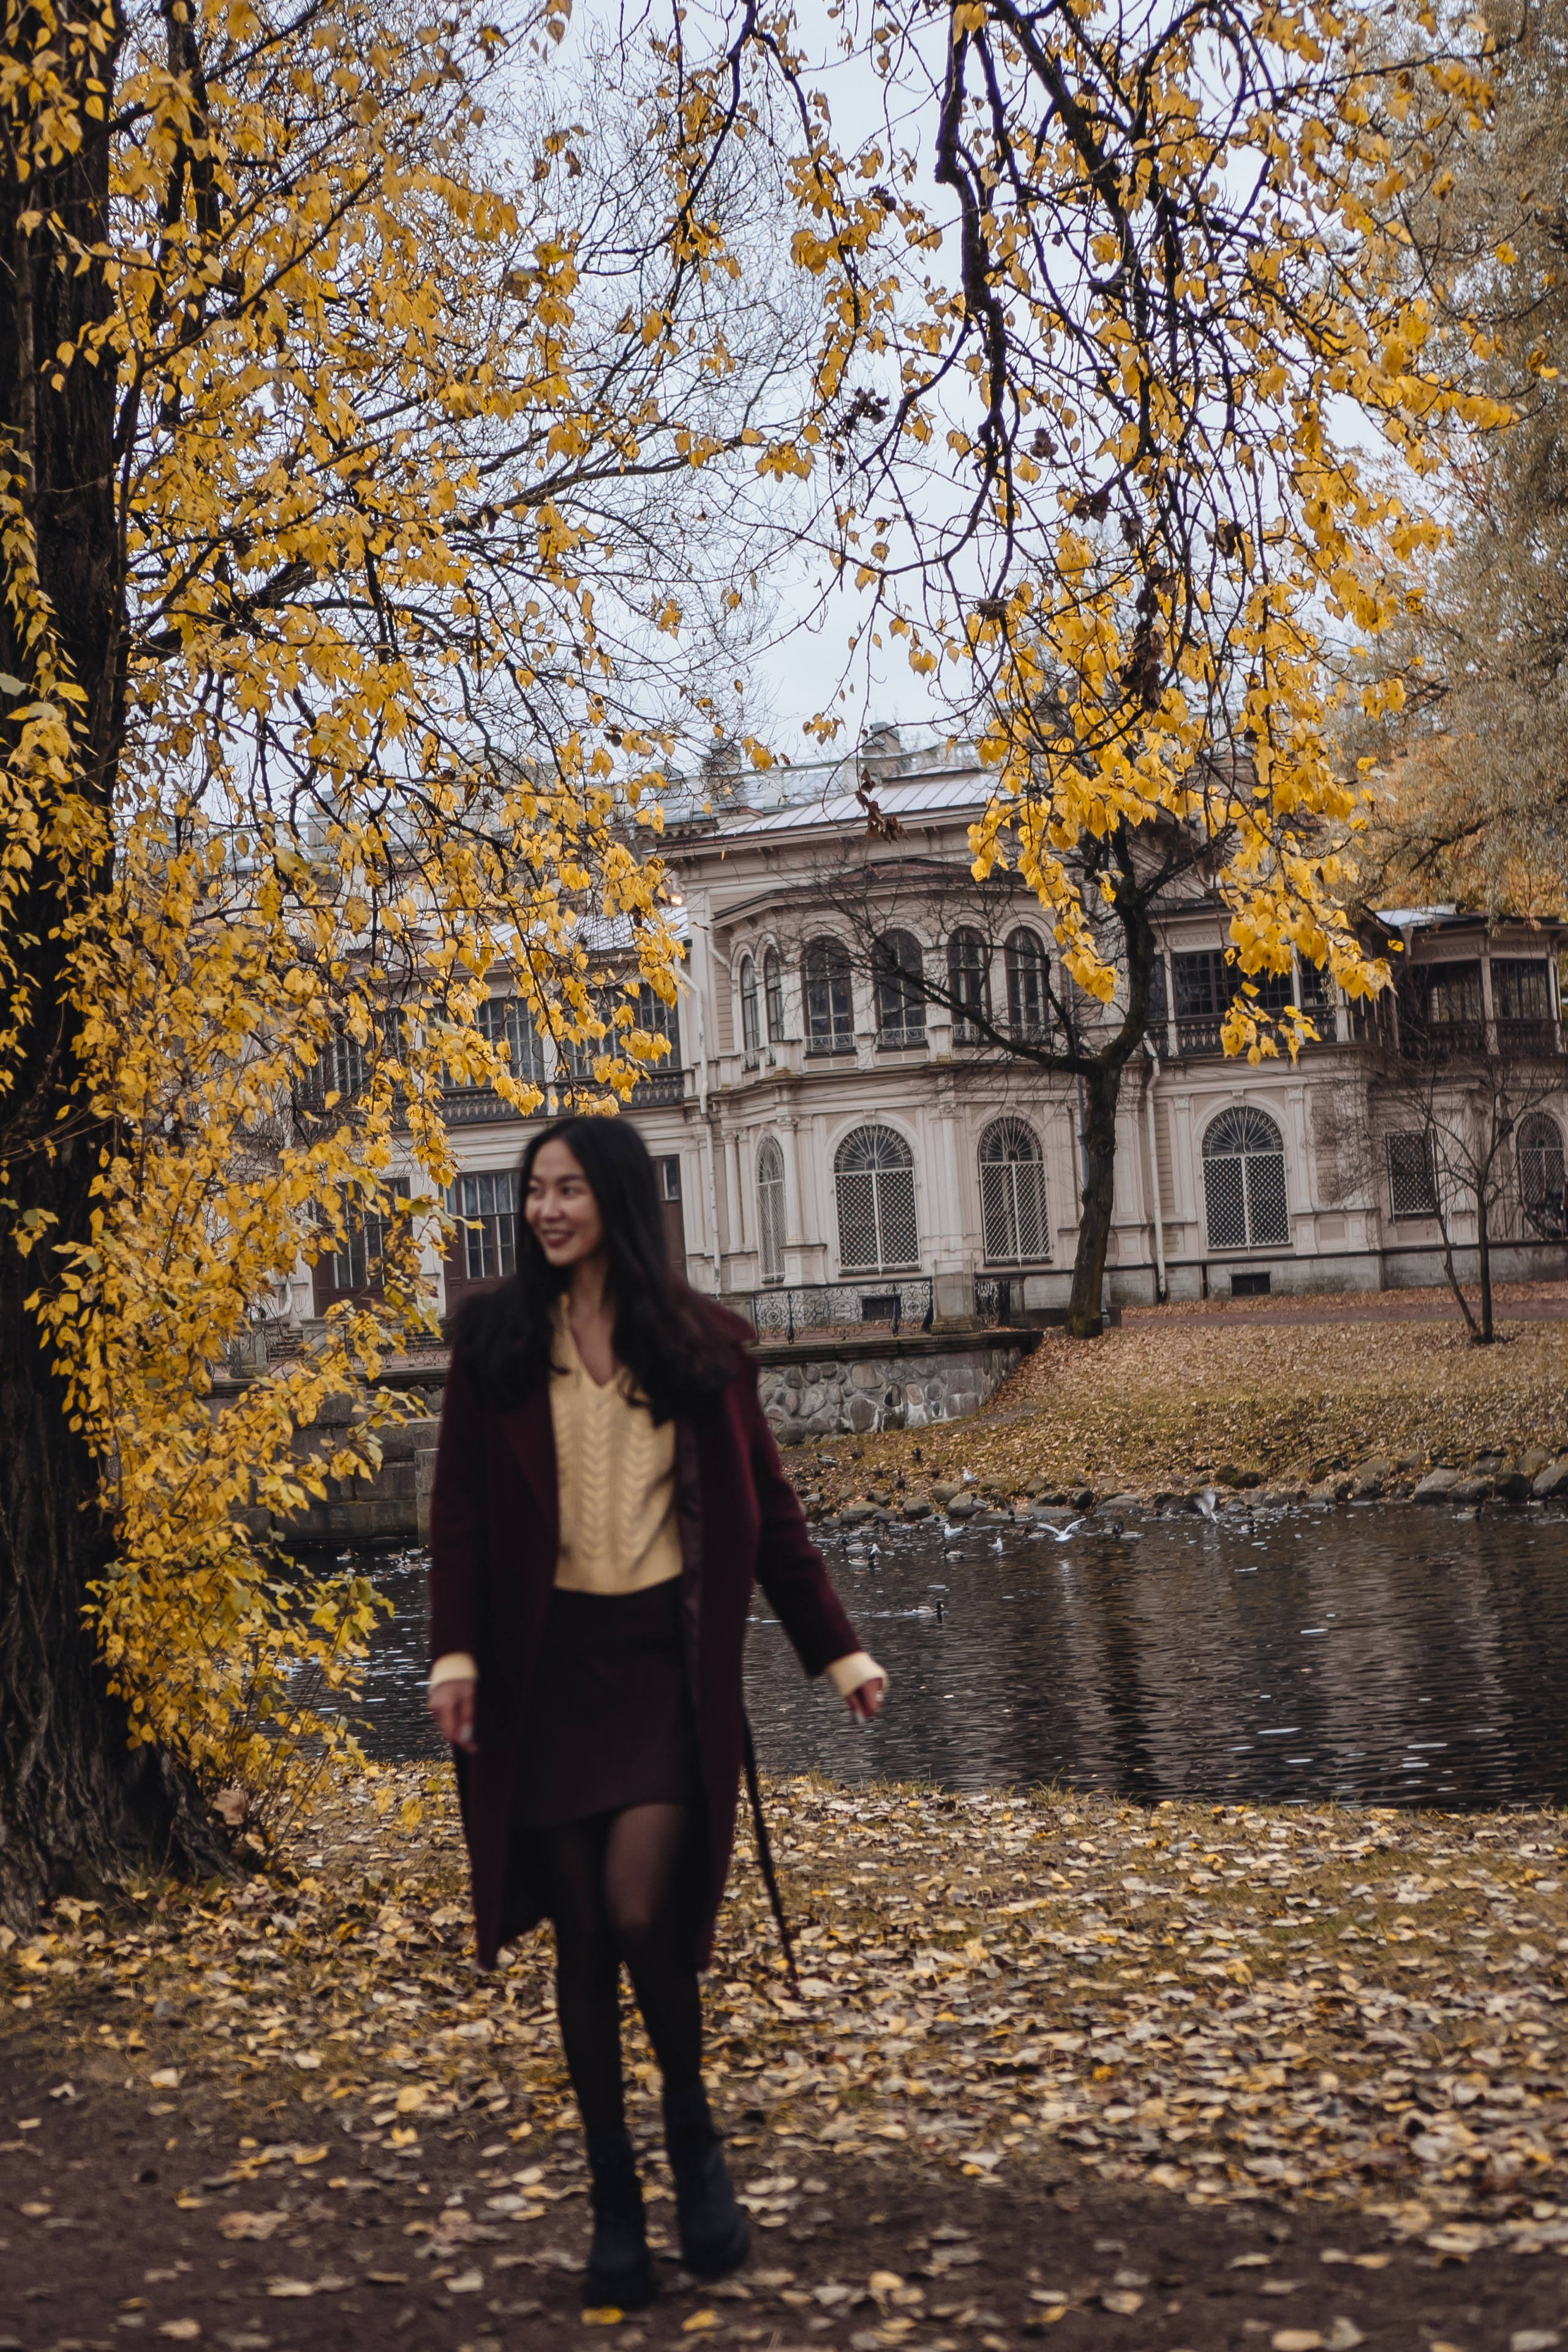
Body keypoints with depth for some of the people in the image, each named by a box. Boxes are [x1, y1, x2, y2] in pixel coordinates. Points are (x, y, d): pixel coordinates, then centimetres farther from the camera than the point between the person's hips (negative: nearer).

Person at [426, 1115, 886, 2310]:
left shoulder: (702, 1341, 2)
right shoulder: (496, 1336, 2)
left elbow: (767, 1508, 6)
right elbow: (459, 1506, 2)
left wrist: (838, 1649, 5)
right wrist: (455, 1651, -10)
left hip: (667, 1655, -1)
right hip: (548, 1662, 1)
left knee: (640, 1911, -12)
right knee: (582, 1932, 6)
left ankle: (693, 2125, 19)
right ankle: (615, 2196, 23)